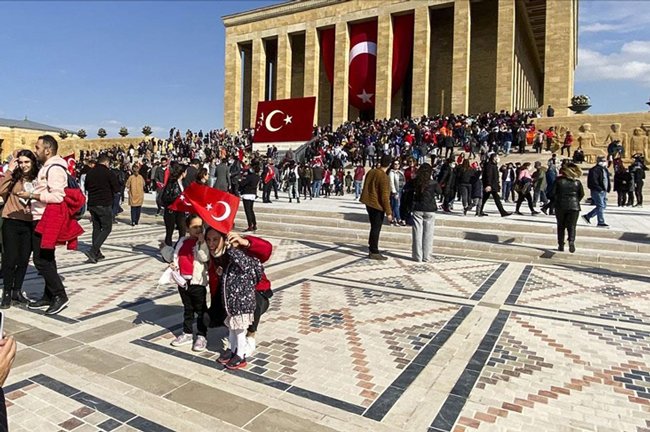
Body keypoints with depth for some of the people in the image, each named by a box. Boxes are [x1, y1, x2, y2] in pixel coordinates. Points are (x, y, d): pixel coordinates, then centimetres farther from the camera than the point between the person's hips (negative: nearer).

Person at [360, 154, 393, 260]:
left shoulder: (371, 172, 3)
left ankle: (372, 249, 22)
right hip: (377, 205, -8)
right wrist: (388, 212, -15)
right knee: (376, 229, 0)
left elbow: (366, 188, 14)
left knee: (374, 227, 16)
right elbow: (385, 196, -20)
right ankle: (374, 252, 5)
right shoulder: (384, 177, -19)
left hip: (369, 203, 8)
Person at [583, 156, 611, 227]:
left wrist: (608, 189, 11)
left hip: (603, 191, 10)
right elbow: (593, 181, -20)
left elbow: (607, 180, 24)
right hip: (597, 191, -10)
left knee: (603, 206, 12)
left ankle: (587, 216, 20)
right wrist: (599, 188, -21)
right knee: (600, 206, -6)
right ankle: (601, 222, 2)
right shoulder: (594, 170, -12)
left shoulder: (605, 169, 17)